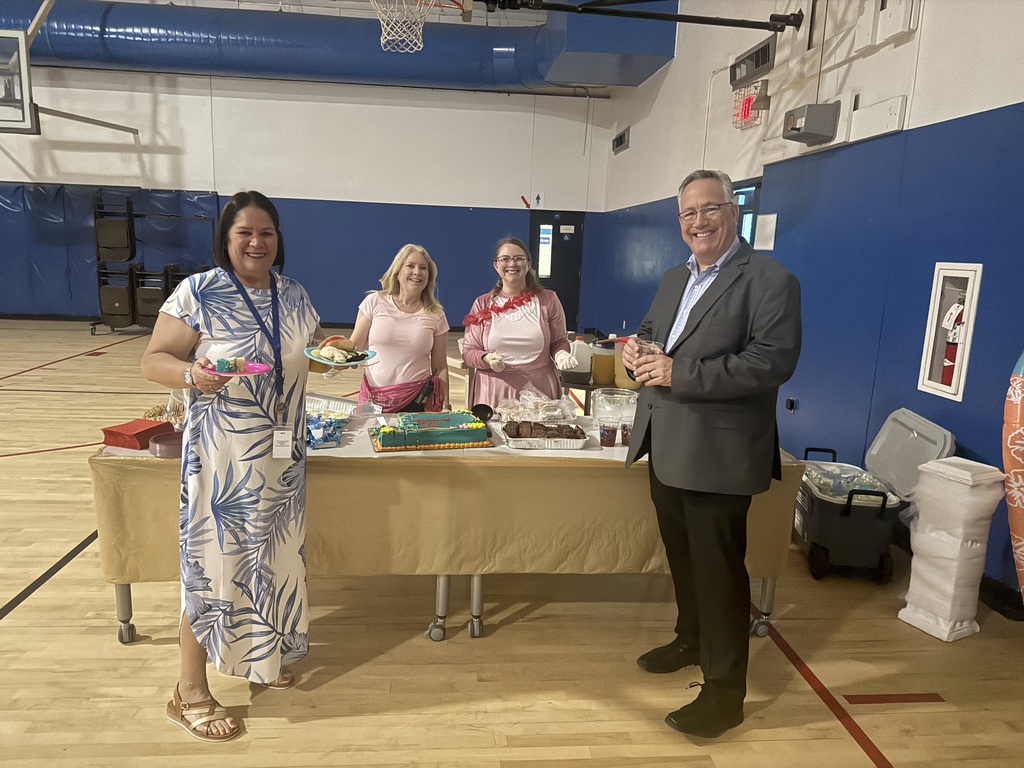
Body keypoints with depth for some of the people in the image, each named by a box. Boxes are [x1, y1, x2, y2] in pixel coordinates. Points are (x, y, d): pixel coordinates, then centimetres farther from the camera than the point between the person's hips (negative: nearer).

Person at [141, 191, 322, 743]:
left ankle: (260, 655, 40)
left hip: (282, 457, 6)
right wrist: (192, 374, -30)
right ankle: (190, 693, 20)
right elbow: (153, 360, -10)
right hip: (222, 457, -6)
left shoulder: (293, 295, 6)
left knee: (273, 556, 17)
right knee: (213, 564, 2)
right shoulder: (197, 292, -11)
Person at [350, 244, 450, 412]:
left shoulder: (435, 315, 3)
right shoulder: (374, 302, 0)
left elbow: (440, 367, 5)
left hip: (418, 400, 0)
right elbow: (354, 347, 4)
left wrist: (445, 406, 3)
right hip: (374, 398, 0)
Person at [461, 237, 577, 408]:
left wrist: (561, 354, -11)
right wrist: (487, 359, -14)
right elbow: (468, 351, 7)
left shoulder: (548, 300, 3)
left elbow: (559, 341, 11)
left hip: (539, 389, 0)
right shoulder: (482, 304, 5)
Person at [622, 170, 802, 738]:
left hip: (717, 455, -8)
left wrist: (679, 374, -25)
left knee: (718, 569, 2)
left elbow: (773, 360, -23)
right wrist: (636, 349, -2)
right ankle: (691, 640, 44)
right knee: (682, 557, 22)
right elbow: (649, 329, 24)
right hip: (666, 449, 8)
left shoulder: (769, 280, -12)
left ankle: (724, 691, 18)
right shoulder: (674, 279, 14)